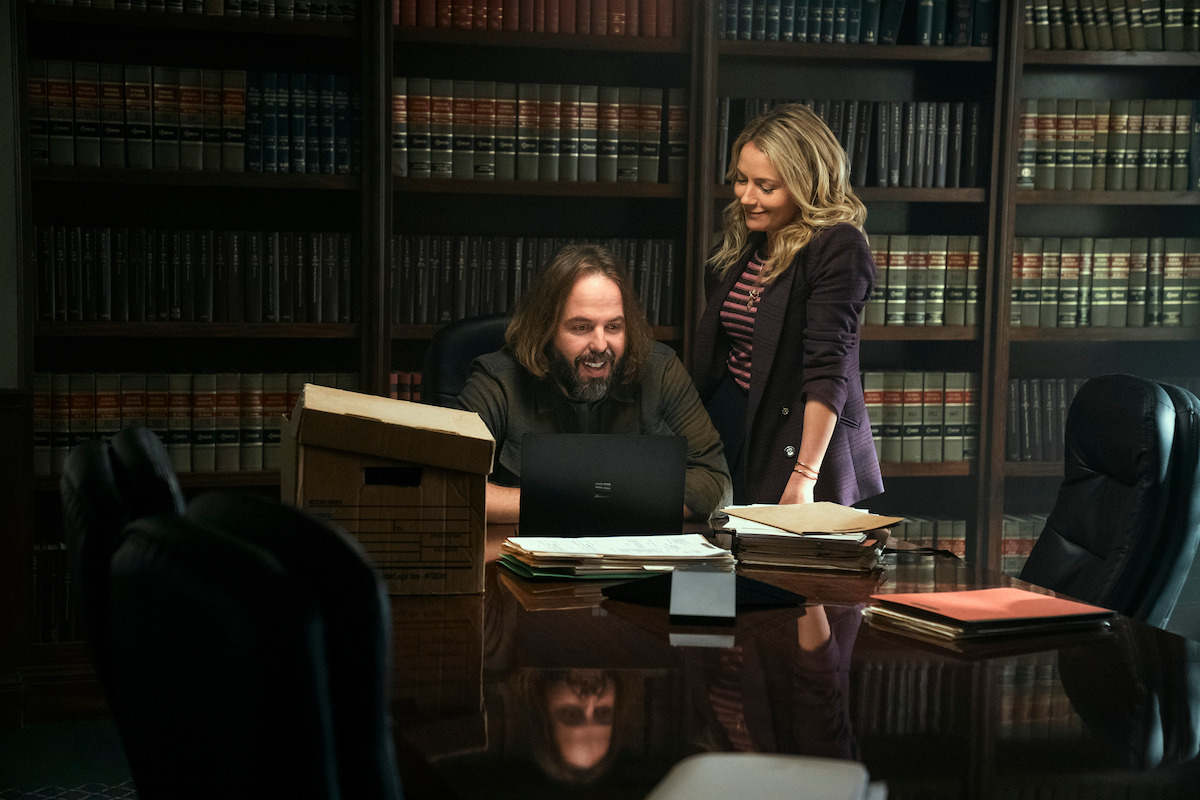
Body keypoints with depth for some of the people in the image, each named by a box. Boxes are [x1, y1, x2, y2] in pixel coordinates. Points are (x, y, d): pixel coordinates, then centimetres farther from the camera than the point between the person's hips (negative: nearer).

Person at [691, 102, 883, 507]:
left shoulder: (837, 247, -14)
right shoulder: (742, 239, 11)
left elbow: (828, 367, -20)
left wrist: (804, 476, -24)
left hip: (800, 439, -6)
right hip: (727, 422, 6)